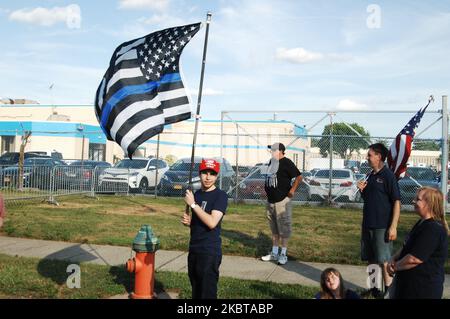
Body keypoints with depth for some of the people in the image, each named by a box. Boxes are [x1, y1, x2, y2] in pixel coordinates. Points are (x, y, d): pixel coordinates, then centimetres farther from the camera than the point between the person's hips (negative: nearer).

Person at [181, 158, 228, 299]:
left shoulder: (220, 195, -11)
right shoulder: (196, 194, 11)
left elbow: (212, 222, -23)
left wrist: (193, 204, -19)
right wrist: (188, 221, 0)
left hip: (210, 251, -7)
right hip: (194, 249, 8)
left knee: (208, 292, -5)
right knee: (196, 290, 17)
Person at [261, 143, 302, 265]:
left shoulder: (286, 163, -12)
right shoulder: (271, 162, 12)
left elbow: (299, 177, -14)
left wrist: (292, 190, -17)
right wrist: (266, 189, 16)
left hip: (282, 201, -8)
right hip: (270, 201, 8)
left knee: (284, 228, 0)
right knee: (274, 229, 15)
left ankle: (283, 254, 9)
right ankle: (274, 253, 24)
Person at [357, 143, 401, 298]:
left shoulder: (388, 176, -11)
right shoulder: (370, 175, 12)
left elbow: (396, 202, -14)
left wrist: (393, 227, -19)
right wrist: (361, 190, -1)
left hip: (382, 226, -7)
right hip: (367, 224, 7)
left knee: (384, 261, -3)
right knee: (371, 259, 14)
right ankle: (374, 288, 26)